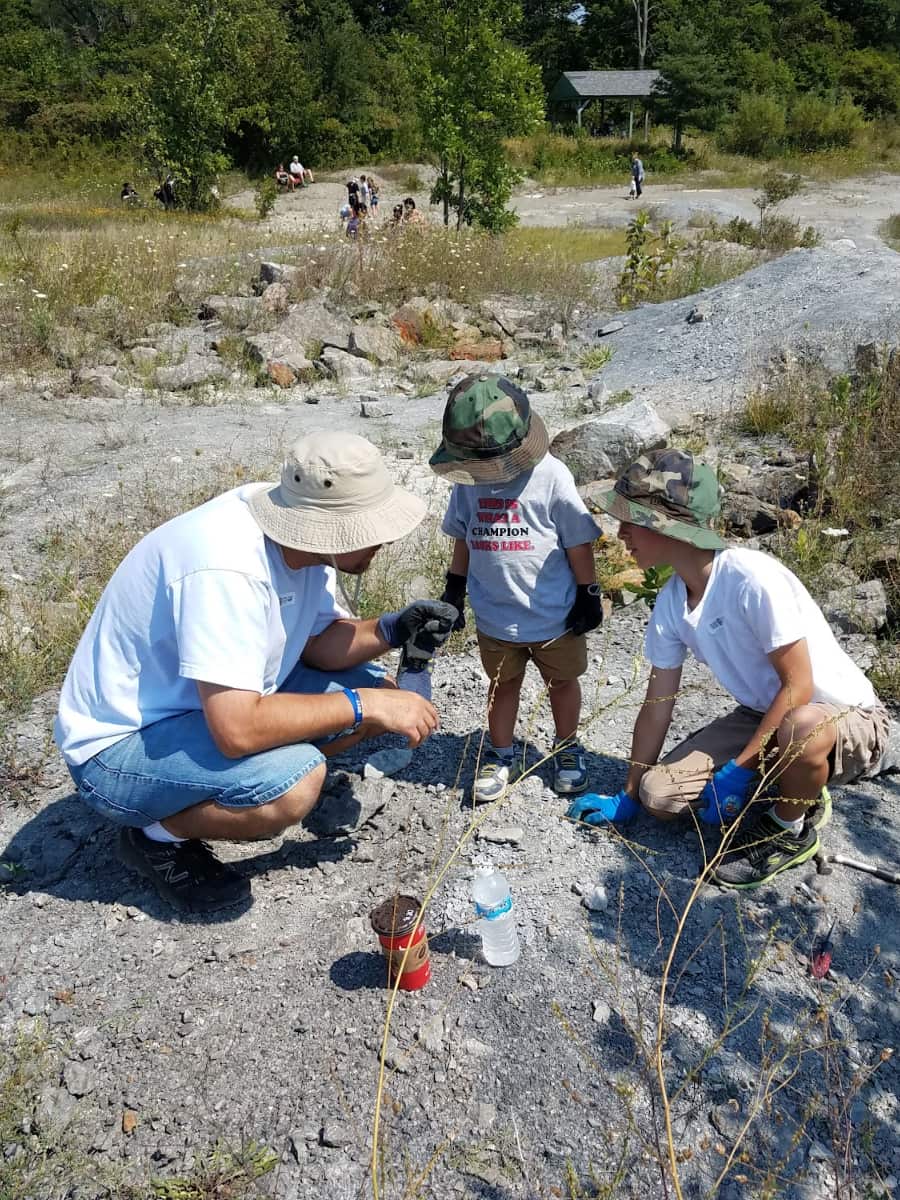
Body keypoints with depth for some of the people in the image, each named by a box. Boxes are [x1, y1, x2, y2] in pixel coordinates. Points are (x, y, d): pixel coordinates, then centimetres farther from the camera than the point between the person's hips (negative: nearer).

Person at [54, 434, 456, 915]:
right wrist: (364, 707, -28)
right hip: (119, 747, -8)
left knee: (374, 689, -1)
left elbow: (320, 643, 4)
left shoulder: (303, 531, -8)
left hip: (225, 702, 8)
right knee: (294, 783, -32)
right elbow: (238, 730, -38)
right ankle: (158, 835, -3)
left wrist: (391, 630, -16)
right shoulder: (226, 568, -35)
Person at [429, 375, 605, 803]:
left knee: (562, 682, 18)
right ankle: (499, 756, 36)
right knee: (502, 686, 18)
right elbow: (463, 538, 7)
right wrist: (454, 590, 8)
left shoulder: (551, 477, -19)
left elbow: (578, 542, -10)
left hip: (555, 615, -2)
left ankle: (567, 748, 40)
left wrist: (588, 595, -6)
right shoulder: (466, 481, -6)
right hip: (495, 618, 3)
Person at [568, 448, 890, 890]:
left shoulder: (752, 578, -30)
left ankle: (791, 829, -8)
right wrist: (628, 797, 8)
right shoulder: (670, 603, -7)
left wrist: (738, 770, -23)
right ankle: (786, 792, 11)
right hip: (763, 716, 6)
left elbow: (798, 687, -26)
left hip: (846, 716, -6)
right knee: (659, 795, -8)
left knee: (801, 730, -42)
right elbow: (657, 704, 1)